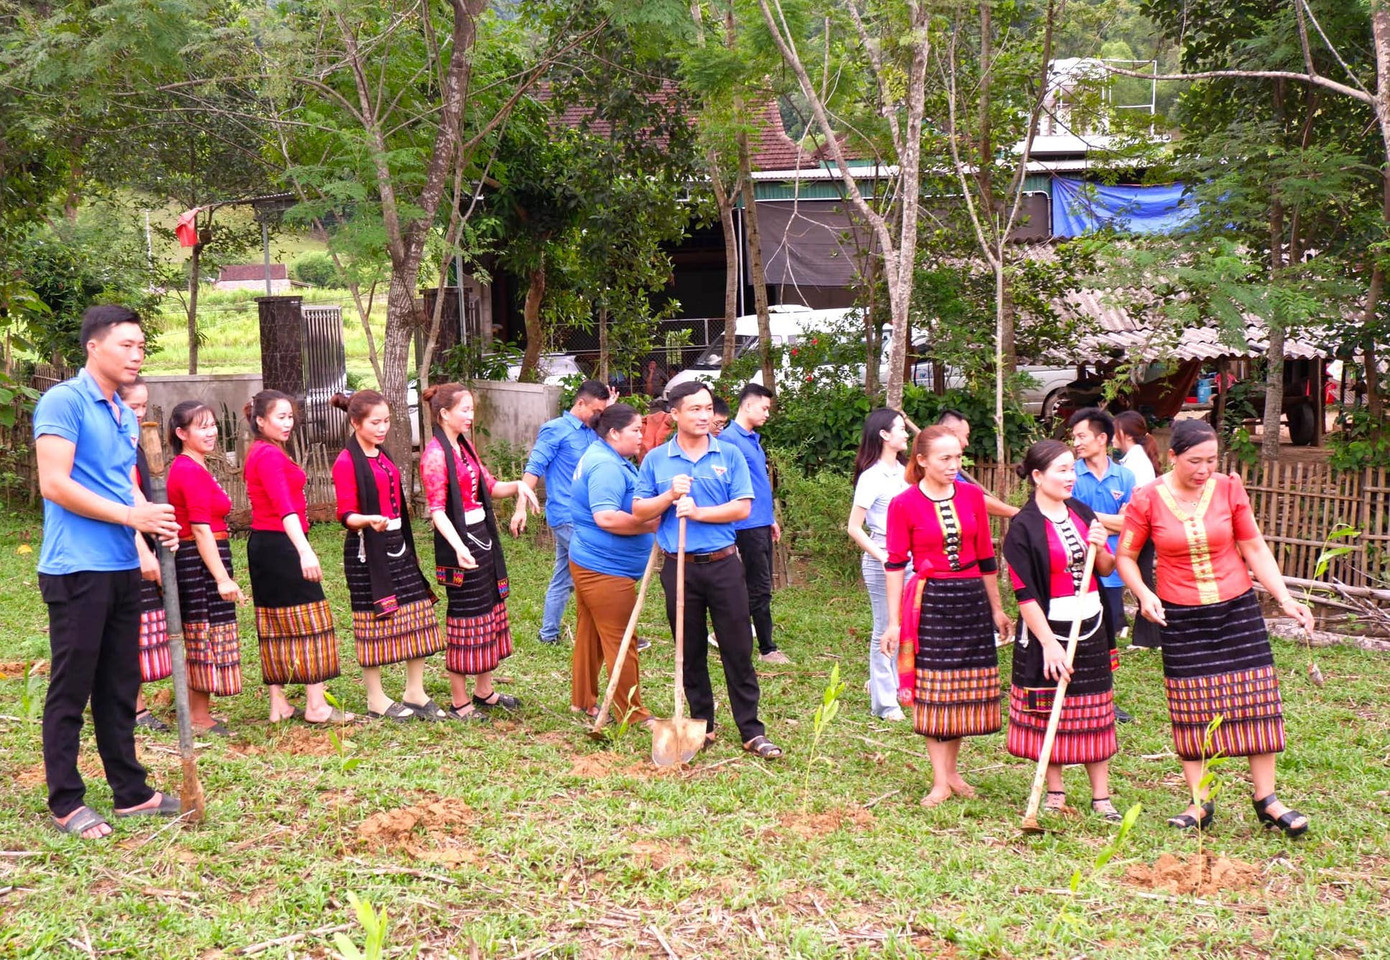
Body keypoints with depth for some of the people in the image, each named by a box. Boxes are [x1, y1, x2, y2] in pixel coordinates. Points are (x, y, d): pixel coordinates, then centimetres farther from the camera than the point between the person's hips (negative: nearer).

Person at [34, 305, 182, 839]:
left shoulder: (126, 415, 15)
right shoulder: (63, 402, -10)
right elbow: (55, 484, -17)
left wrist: (156, 520, 0)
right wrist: (132, 515, -18)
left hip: (122, 568, 8)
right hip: (77, 569, -8)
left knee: (120, 686, 14)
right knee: (70, 689, 0)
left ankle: (130, 792, 22)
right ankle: (66, 804, 10)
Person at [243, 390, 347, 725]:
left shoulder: (259, 453, 15)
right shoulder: (270, 455, -16)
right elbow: (285, 506, -28)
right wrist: (305, 550, -38)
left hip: (262, 545, 10)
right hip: (282, 545, -10)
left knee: (275, 627, 11)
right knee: (310, 622, -5)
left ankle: (278, 705, 15)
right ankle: (316, 706, -2)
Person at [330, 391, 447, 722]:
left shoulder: (384, 457, 14)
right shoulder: (346, 463, -11)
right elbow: (347, 515, -16)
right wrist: (371, 520, -35)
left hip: (397, 545, 8)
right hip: (367, 550, -8)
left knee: (417, 616, 5)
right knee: (374, 620, 0)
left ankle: (415, 693, 15)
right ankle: (376, 700, 11)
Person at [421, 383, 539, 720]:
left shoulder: (465, 446, 11)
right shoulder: (435, 454, -16)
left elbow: (489, 487, 17)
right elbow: (437, 509, -22)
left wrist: (517, 485, -4)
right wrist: (458, 547, -35)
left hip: (483, 536, 9)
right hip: (460, 542, -9)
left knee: (490, 610, 14)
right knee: (464, 617, -1)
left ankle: (484, 692, 27)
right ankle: (459, 703, 10)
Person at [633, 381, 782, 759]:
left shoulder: (729, 456, 2)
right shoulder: (656, 460, 5)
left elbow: (742, 508, -6)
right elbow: (639, 511, 3)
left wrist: (698, 512, -15)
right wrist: (671, 495, -13)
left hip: (723, 564, -1)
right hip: (679, 568, 1)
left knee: (738, 650, 1)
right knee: (691, 652, 9)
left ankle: (751, 731, 7)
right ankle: (702, 725, 22)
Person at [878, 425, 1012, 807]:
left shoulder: (972, 496, 3)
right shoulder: (904, 504, -7)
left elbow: (986, 557, 10)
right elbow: (895, 564, -4)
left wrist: (997, 610, 13)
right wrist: (893, 622, -8)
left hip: (972, 600, 4)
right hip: (929, 602, -4)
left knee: (966, 688, 8)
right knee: (935, 692, -1)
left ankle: (953, 770, 22)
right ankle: (941, 782, 6)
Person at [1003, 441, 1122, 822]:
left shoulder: (1082, 513, 6)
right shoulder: (1023, 528, -12)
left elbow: (1107, 570, 14)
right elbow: (1025, 593, -15)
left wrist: (1100, 549, -8)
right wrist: (1049, 643, -19)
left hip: (1090, 626, 5)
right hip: (1049, 629, -5)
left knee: (1095, 712, 8)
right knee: (1049, 712, 5)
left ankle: (1101, 795, 16)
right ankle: (1055, 791, 20)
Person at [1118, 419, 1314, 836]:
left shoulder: (1229, 488, -4)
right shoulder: (1148, 499, -9)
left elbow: (1255, 547, 3)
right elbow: (1125, 556, 0)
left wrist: (1285, 598, -5)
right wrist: (1144, 594, -17)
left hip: (1237, 609, 1)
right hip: (1180, 617, -1)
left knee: (1256, 700, 1)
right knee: (1191, 708, 4)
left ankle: (1266, 798, 14)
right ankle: (1199, 802, 15)